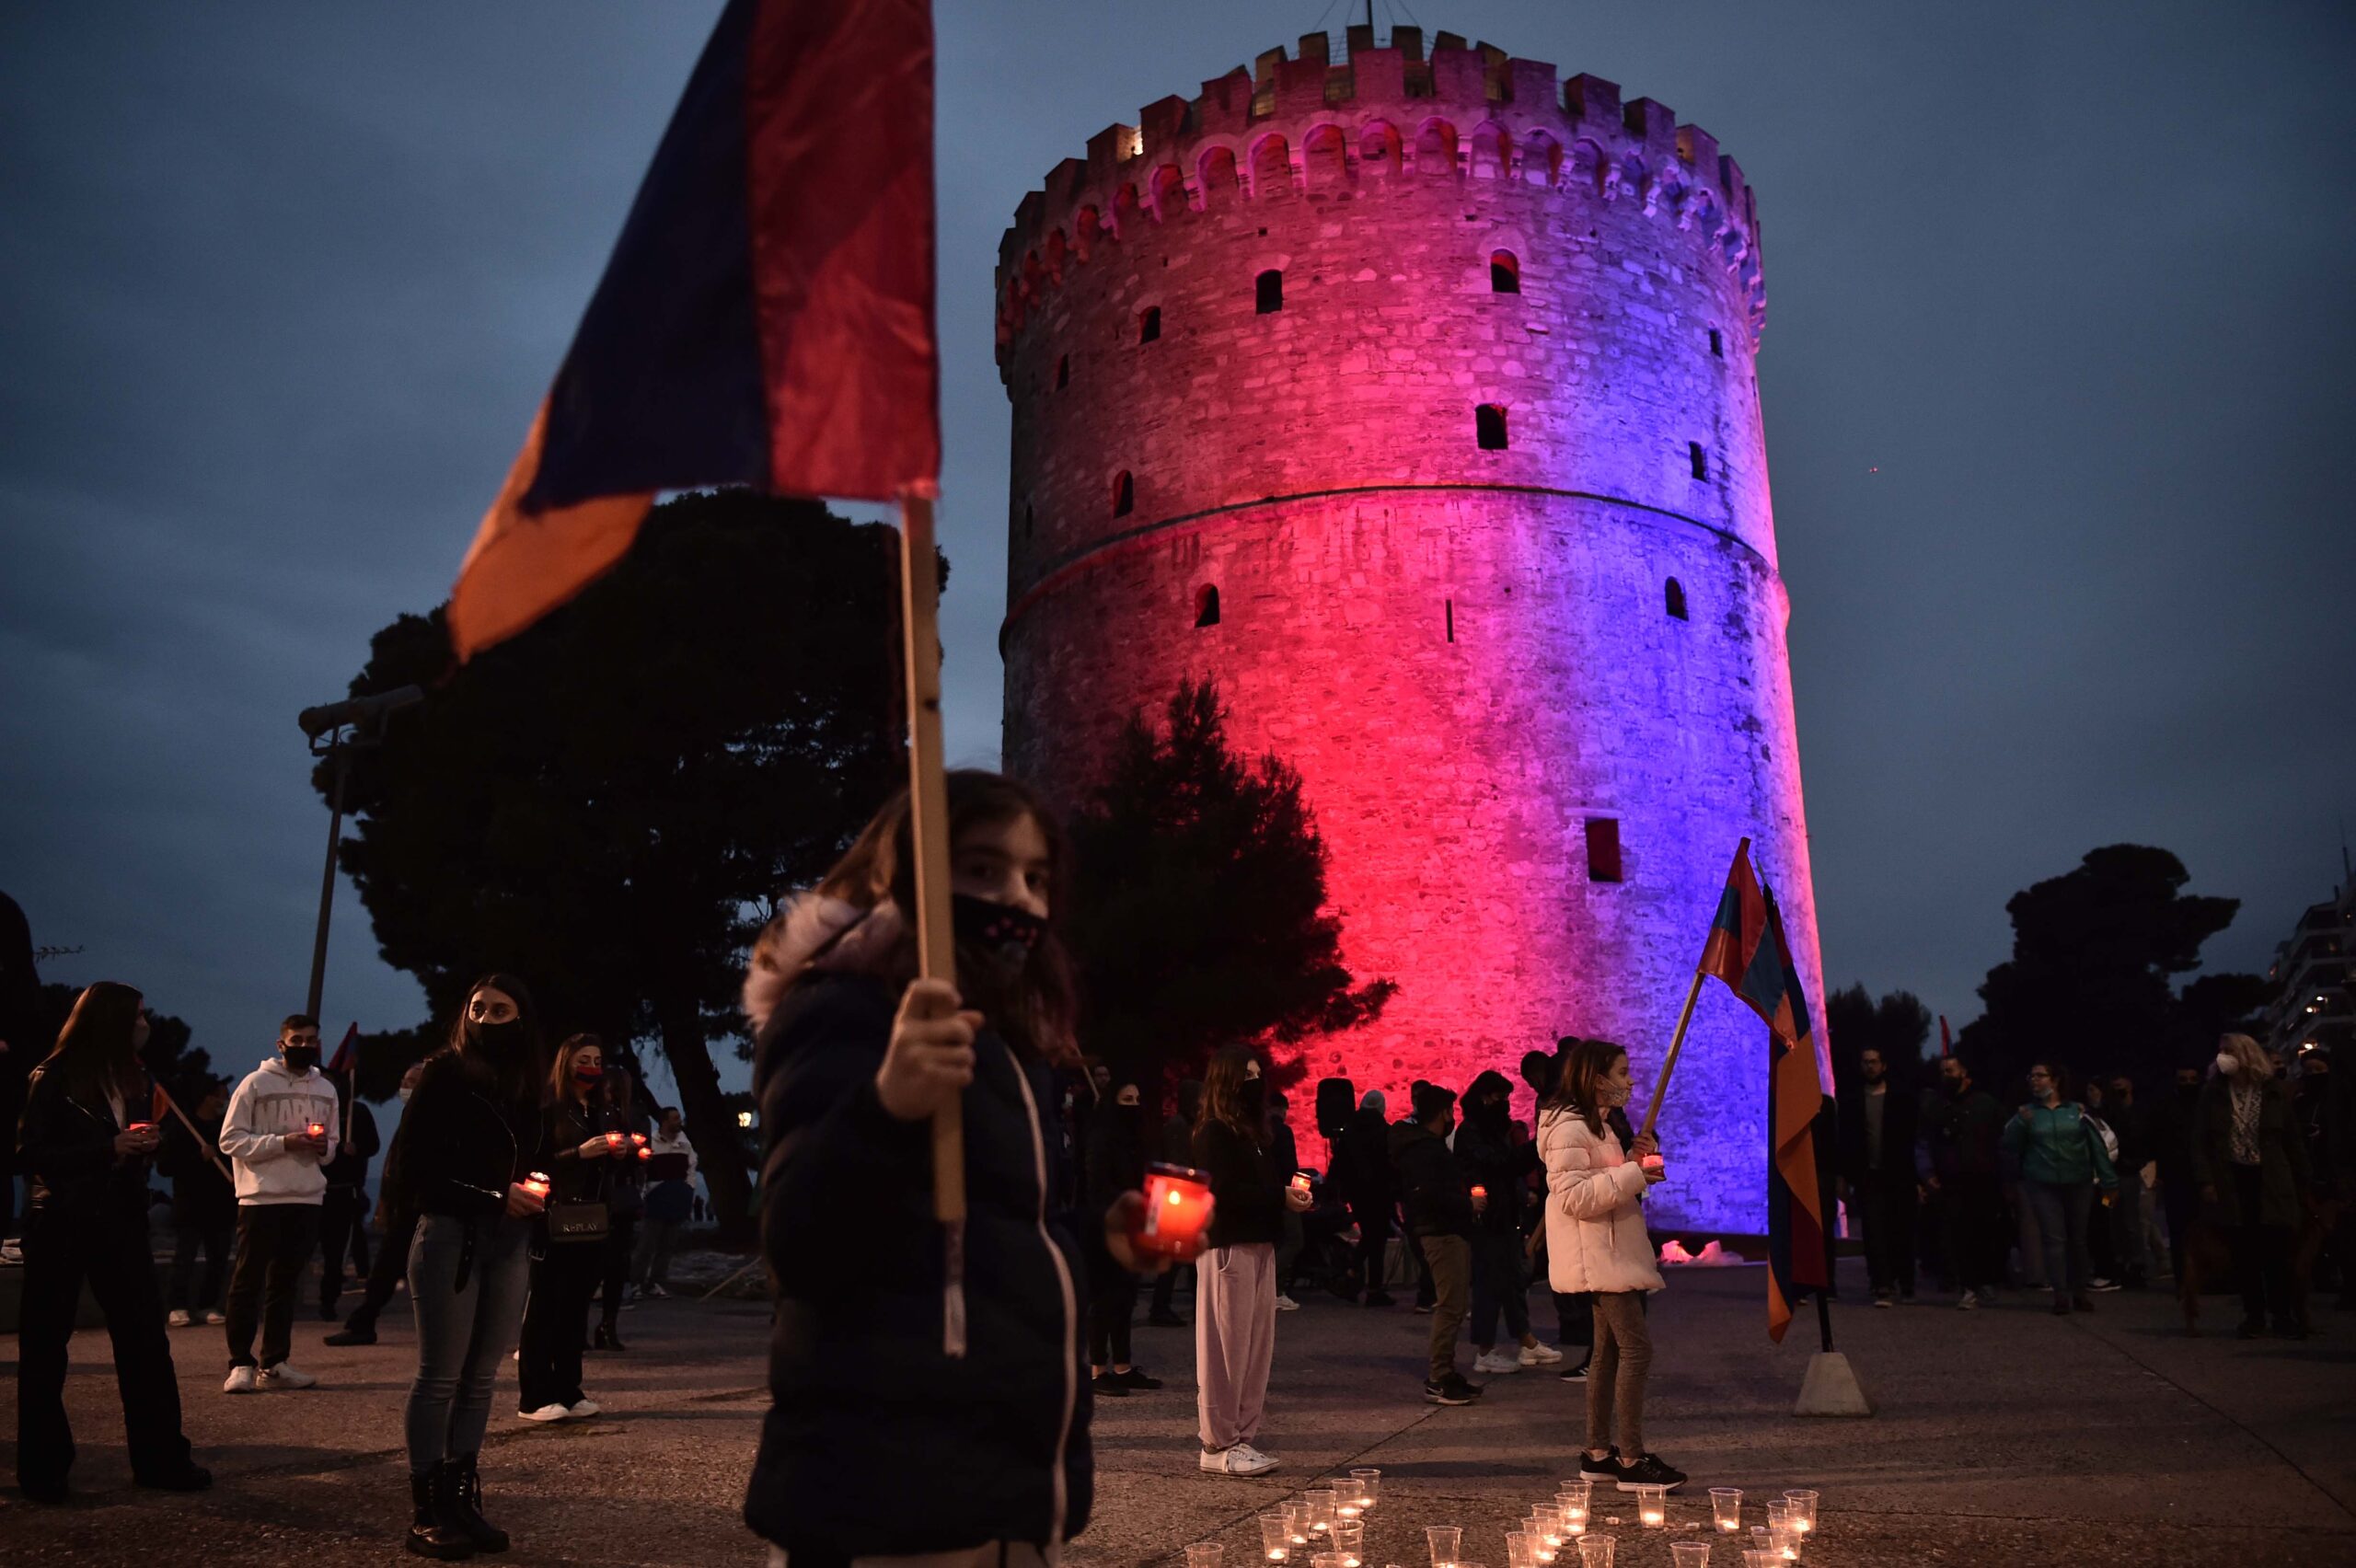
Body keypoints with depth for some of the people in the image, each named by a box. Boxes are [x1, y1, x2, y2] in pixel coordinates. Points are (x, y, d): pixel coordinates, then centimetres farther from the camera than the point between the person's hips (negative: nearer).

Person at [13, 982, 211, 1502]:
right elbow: (30, 1155, -13)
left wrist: (147, 1143, -3)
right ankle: (42, 1468, 15)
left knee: (145, 1338, 3)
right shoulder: (53, 1079, -8)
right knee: (44, 1344, 4)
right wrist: (109, 1148, -20)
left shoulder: (133, 1079, 11)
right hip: (61, 1224, -5)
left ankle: (160, 1458, 10)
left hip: (119, 1222, 5)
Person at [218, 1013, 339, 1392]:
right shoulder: (256, 1083, -3)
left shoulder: (326, 1090, 13)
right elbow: (231, 1139, -6)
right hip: (261, 1198, -5)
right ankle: (241, 1364, 7)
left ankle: (274, 1364, 15)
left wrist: (323, 1148, -3)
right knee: (248, 1282, 0)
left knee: (285, 1283, 10)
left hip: (306, 1199, 5)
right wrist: (282, 1143, -17)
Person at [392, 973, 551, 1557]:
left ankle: (463, 1499, 15)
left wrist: (535, 1188, -6)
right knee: (440, 1376, -1)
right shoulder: (444, 1073, -5)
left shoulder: (529, 1086, 10)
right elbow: (411, 1165, -9)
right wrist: (493, 1198, -13)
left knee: (481, 1375, 8)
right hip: (451, 1237, -5)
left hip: (511, 1243, 5)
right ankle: (425, 1511, 7)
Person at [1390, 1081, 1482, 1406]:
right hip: (1443, 1232, -11)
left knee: (1453, 1304, 14)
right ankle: (1439, 1380, -6)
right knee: (1450, 1305, -9)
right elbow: (1430, 1195, -25)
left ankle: (1444, 1373, 20)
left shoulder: (1426, 1145, 18)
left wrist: (1465, 1200, 10)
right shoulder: (1425, 1150, -15)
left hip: (1448, 1231, 11)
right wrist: (1468, 1204, -15)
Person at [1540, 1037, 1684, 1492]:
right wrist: (1632, 1173, -23)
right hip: (1598, 1255, -11)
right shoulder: (1568, 1127, -16)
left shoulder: (1595, 1124, 18)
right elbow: (1573, 1195, -23)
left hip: (1613, 1254, 11)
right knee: (1636, 1344, -13)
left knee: (1610, 1348, 12)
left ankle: (1597, 1453, 18)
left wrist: (1633, 1161, 8)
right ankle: (1632, 1461, -10)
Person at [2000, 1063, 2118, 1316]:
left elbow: (2098, 1147, 1)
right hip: (2043, 1186, 0)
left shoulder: (2077, 1111, 1)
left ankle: (2080, 1292, 21)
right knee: (2054, 1238, -5)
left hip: (2078, 1184, 0)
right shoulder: (2027, 1113, 3)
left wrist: (2108, 1181, -2)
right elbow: (2010, 1147, -5)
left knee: (2077, 1238, 9)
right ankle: (2061, 1294, -5)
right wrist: (2021, 1124, -20)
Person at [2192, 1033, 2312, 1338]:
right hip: (2231, 1183, 1)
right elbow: (2201, 1141, 3)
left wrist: (2302, 1183, 4)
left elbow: (2292, 1140, 5)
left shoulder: (2276, 1092, 1)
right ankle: (2254, 1315, 13)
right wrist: (2205, 1180, -6)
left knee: (2276, 1250, -2)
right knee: (2244, 1252, 5)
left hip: (2270, 1182, -1)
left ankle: (2282, 1314, 11)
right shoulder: (2214, 1093, 2)